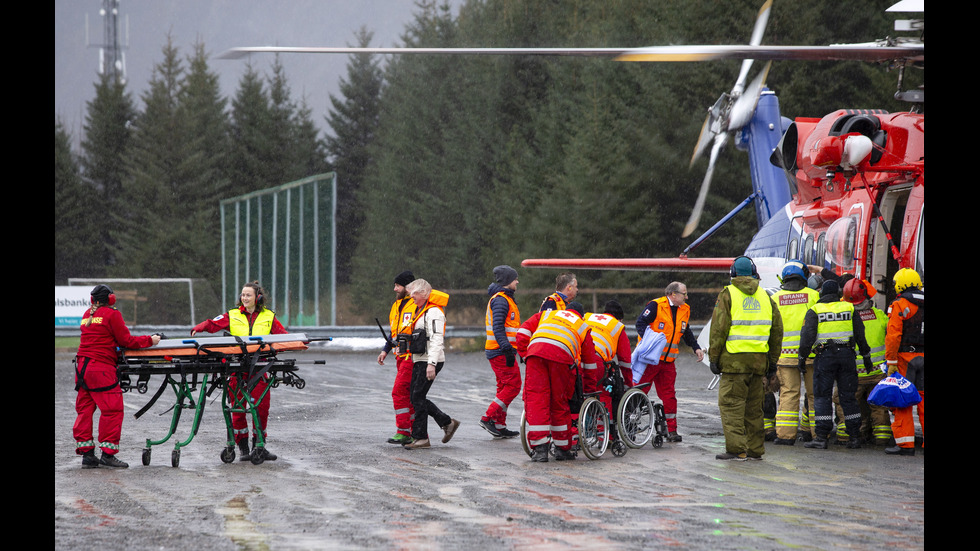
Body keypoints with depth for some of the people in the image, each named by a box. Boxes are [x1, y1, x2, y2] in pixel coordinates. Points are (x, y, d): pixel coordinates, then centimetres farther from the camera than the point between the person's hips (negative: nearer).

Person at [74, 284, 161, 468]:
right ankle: (108, 454, -7)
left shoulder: (87, 315, 16)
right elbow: (126, 341, -4)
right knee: (112, 410, -4)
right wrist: (150, 340, 7)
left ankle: (86, 453, 10)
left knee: (84, 410, 9)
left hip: (82, 366, 8)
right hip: (101, 367, -8)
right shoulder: (112, 314, -4)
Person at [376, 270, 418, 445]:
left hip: (412, 356, -9)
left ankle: (403, 432, -10)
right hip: (401, 356, 9)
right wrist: (385, 350, 18)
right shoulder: (397, 305, 17)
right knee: (409, 394, 10)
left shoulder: (417, 305, -12)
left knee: (399, 391, -13)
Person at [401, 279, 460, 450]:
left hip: (430, 362, -10)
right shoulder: (420, 310, 18)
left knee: (418, 397, -10)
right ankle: (447, 423, 19)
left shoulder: (434, 312, -14)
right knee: (417, 398, 9)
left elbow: (437, 340, -22)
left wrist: (431, 364, -28)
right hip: (419, 361, 10)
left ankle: (420, 438, -5)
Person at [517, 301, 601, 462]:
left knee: (535, 399, 0)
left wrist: (524, 354, 29)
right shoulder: (583, 326, 35)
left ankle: (540, 449, -7)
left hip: (535, 351, 0)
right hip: (561, 355, 0)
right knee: (559, 402, 12)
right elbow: (591, 362, 37)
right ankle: (562, 449, 19)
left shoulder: (547, 314, 37)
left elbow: (523, 332, 22)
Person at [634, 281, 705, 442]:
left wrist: (696, 348, 12)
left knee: (668, 395, 6)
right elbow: (641, 323, -15)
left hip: (668, 361, 6)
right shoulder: (656, 306, -11)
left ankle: (671, 430, 9)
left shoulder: (685, 310, 11)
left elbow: (686, 333, 23)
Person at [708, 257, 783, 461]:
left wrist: (713, 357, -4)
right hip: (759, 359, 5)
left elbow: (719, 328, -8)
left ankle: (737, 450, -11)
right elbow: (777, 329, 14)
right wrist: (773, 359, 20)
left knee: (731, 405, -4)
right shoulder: (765, 296, 12)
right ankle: (755, 449, 14)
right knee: (754, 406, 12)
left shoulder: (728, 294, -3)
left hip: (734, 359, -5)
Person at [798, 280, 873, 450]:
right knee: (848, 396, 8)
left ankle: (821, 437, -6)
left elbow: (808, 335, -7)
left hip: (824, 356, -3)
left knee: (822, 397, 0)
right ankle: (854, 437, 9)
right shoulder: (849, 308, 9)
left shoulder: (814, 310, 1)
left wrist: (803, 356, 0)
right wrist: (866, 355, 18)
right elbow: (860, 334, 10)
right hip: (846, 354, 3)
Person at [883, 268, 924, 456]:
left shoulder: (899, 306, -8)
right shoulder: (923, 304, 10)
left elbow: (893, 336, -14)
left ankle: (905, 443, -5)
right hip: (923, 357, 5)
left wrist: (891, 362, -12)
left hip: (905, 357, -5)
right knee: (924, 399, 9)